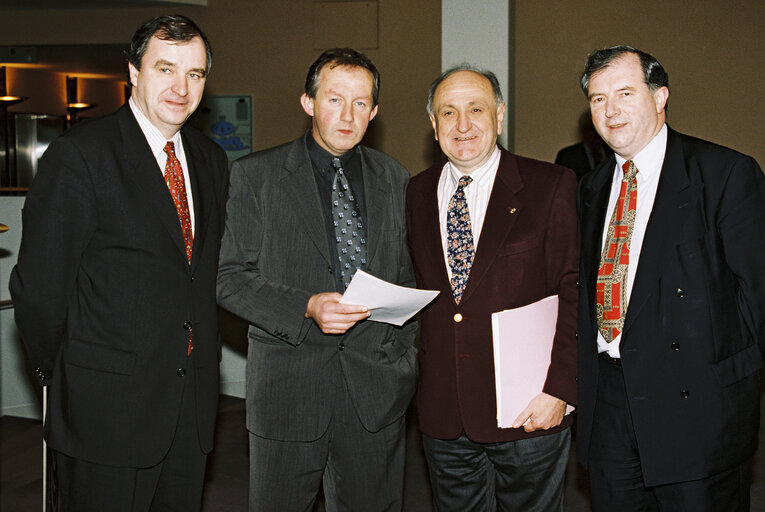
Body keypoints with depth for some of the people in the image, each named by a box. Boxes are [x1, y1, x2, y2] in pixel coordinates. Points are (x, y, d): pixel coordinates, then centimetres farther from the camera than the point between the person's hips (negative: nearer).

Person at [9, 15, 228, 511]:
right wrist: (64, 374, -1)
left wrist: (203, 358, 7)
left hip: (193, 403, 6)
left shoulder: (212, 159, 9)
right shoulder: (80, 154, -11)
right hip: (109, 404, -5)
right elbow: (38, 286, -10)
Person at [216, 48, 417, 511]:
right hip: (288, 386, -2)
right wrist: (306, 307, -18)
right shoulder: (256, 174, 0)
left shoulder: (396, 180, 10)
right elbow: (231, 278, -4)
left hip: (376, 389, 3)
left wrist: (404, 356, 5)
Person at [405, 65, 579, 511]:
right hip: (443, 415, 4)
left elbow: (576, 294, -8)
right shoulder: (417, 193, 7)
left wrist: (560, 390, -14)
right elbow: (419, 288, 12)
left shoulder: (552, 186, -6)